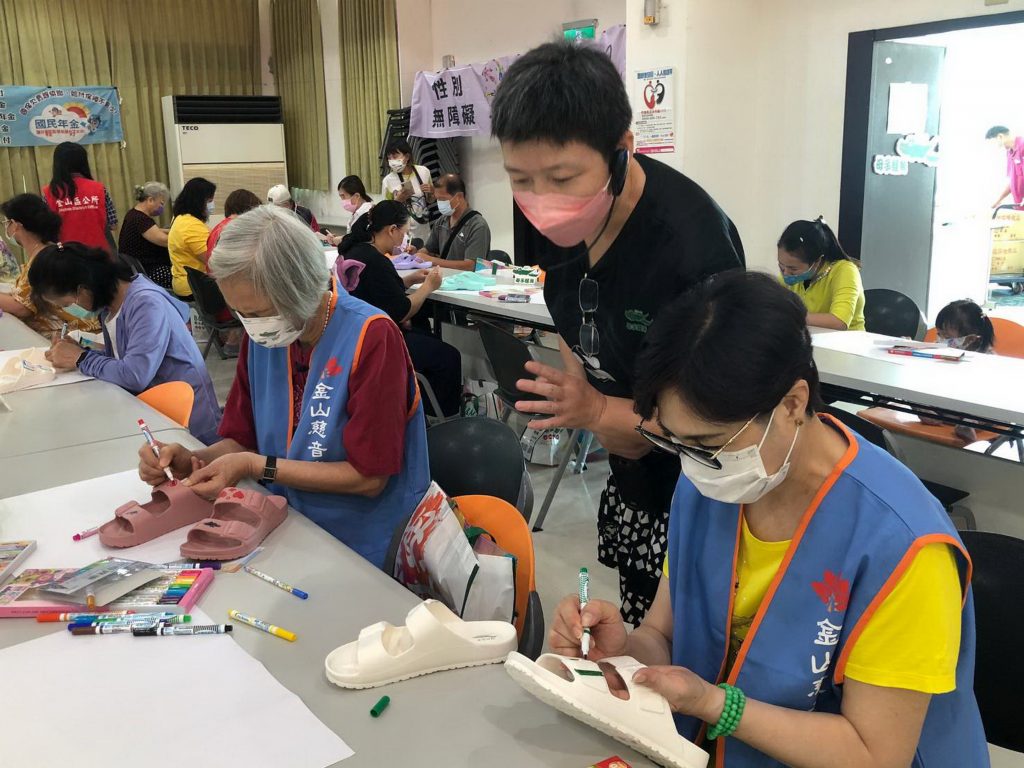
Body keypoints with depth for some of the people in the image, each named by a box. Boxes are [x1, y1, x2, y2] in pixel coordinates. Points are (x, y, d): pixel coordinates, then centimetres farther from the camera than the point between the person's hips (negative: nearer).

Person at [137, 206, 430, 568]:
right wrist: (192, 461, -11)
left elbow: (368, 477, -18)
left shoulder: (370, 338, -20)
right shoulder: (262, 335, 1)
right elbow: (242, 440, 9)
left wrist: (257, 466, -18)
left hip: (365, 551, -6)